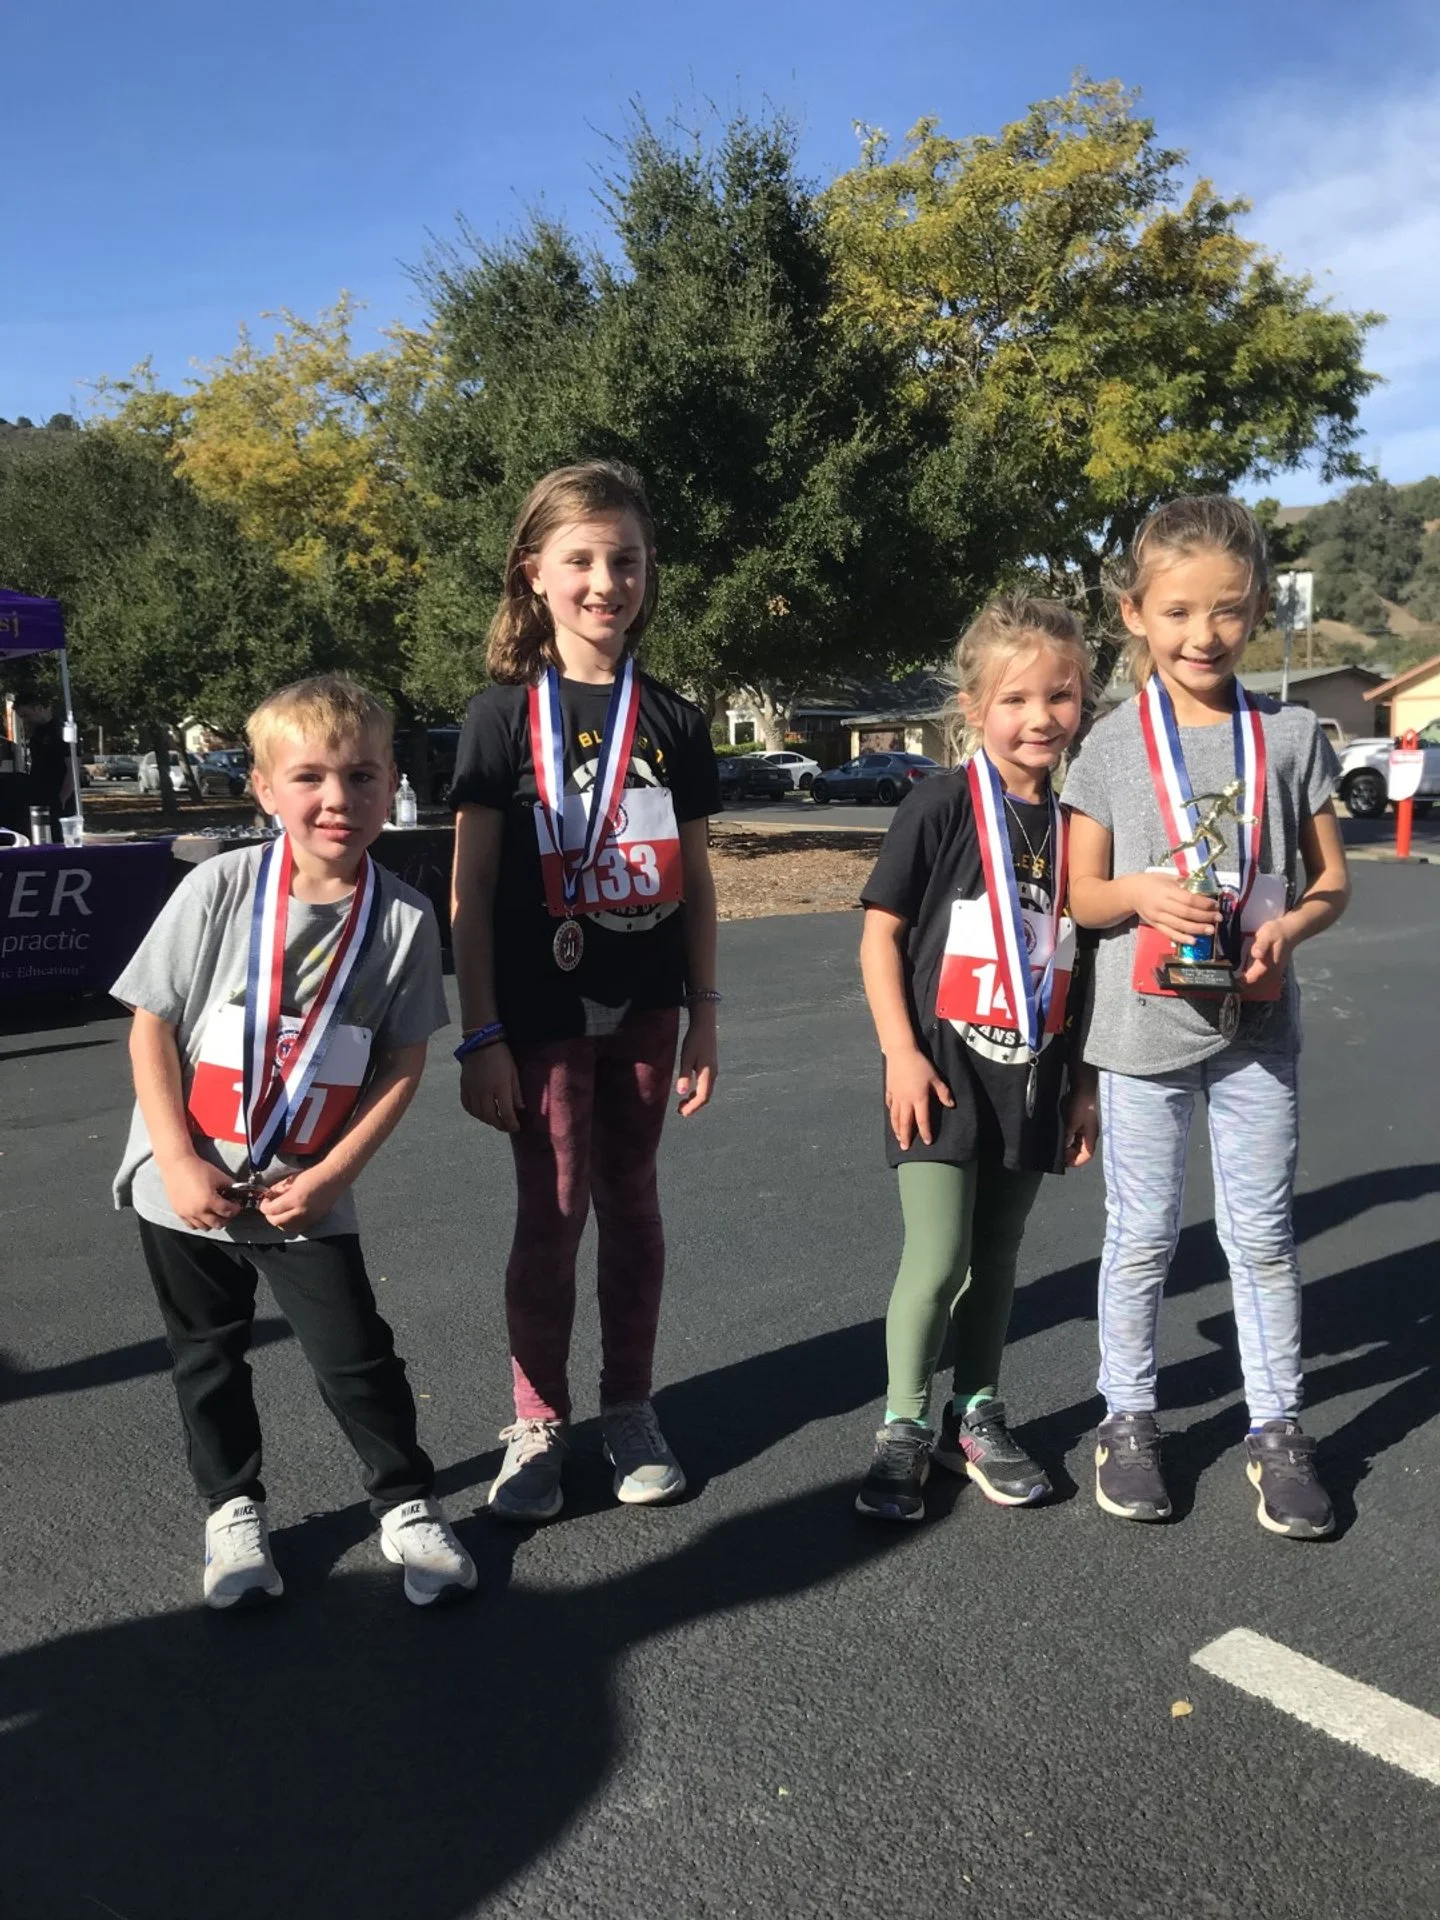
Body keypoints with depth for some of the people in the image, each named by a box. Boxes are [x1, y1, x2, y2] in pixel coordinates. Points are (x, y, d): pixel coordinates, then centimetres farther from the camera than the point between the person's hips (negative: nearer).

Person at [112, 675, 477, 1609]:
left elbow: (403, 1065, -5)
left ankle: (409, 1508, 25)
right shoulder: (221, 887, -14)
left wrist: (329, 1176, -12)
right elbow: (151, 1025, -8)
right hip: (187, 1188, 1)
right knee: (210, 1358, 16)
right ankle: (235, 1509, 37)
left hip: (307, 1195, -1)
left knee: (358, 1357, 4)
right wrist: (180, 1163, -13)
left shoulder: (405, 919, -13)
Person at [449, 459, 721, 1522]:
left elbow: (695, 878, 7)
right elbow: (472, 886, -5)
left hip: (644, 1005, 3)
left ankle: (630, 1407, 27)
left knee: (632, 1203, 12)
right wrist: (481, 1035, -9)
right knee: (551, 1213, 4)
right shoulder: (504, 716, -4)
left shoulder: (673, 720, 5)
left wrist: (705, 1016, 5)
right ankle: (537, 1423, 21)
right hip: (542, 1008, -2)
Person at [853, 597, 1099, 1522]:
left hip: (1030, 1076, 4)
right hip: (944, 1071, -4)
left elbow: (1079, 957, 10)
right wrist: (901, 1054, -14)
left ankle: (977, 1415, 32)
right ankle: (904, 1429, 15)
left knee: (997, 1255, 15)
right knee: (937, 1261, -4)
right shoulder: (943, 806, -10)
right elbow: (880, 933, -8)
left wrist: (1084, 1083, 10)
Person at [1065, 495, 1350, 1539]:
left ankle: (1279, 1429, 25)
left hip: (1256, 1026, 1)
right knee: (1142, 1235, 9)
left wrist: (1289, 926, -17)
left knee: (1263, 1234, 10)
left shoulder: (1292, 735, 0)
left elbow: (1331, 881, 4)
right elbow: (1083, 893, 1)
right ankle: (1128, 1418, 26)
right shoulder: (1113, 744, -2)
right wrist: (1142, 894, -20)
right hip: (1143, 1026, -1)